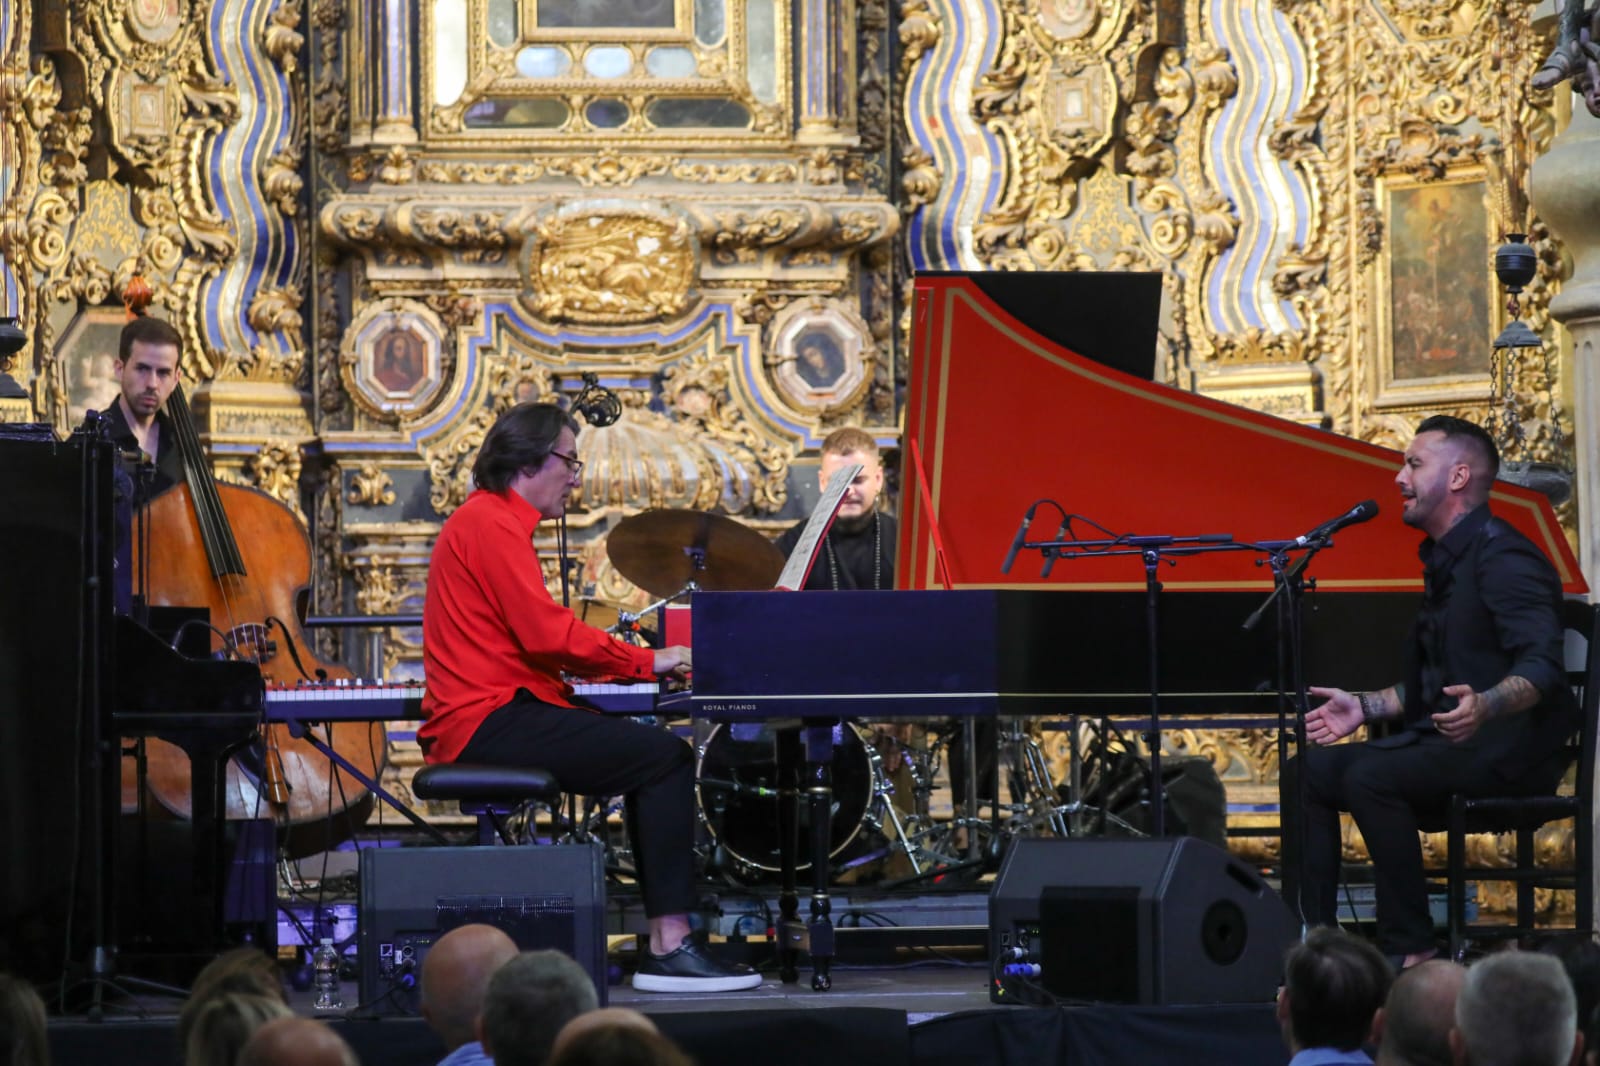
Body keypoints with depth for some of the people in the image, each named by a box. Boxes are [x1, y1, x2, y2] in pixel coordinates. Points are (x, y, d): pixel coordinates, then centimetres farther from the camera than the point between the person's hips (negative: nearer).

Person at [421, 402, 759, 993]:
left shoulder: (491, 520, 23)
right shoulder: (492, 524, -11)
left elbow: (535, 638, 20)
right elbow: (547, 634, -19)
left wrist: (629, 659, 9)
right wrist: (645, 661, -10)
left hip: (483, 720, 11)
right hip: (487, 723, -11)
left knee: (650, 755, 14)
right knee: (666, 756, -16)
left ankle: (666, 939, 9)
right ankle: (670, 947, -18)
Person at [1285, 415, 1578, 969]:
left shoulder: (1502, 556, -13)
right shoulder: (1445, 561, 19)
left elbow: (1542, 667, -26)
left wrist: (1485, 706, -44)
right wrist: (1365, 706, 19)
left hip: (1507, 747, -10)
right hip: (1443, 741, 10)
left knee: (1369, 776, -31)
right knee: (1306, 772, -2)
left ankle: (1409, 949, -26)